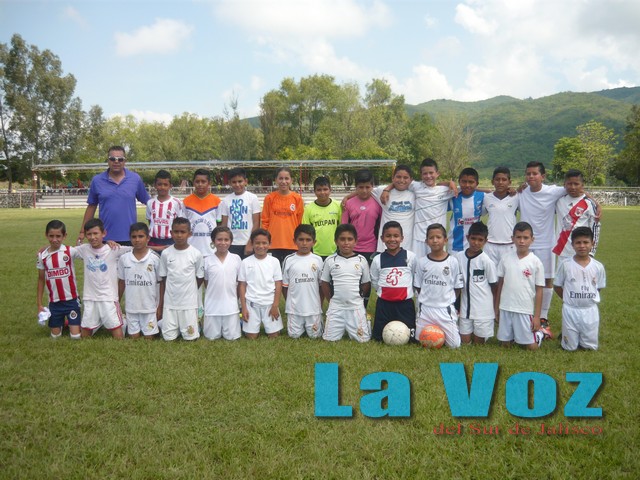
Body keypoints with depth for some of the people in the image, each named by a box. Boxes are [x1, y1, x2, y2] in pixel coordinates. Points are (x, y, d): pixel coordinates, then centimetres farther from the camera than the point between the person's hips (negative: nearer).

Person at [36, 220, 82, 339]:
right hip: (54, 302, 3)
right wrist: (39, 304, 6)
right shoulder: (42, 255, -2)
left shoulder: (70, 251, -11)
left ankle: (69, 321, 32)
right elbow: (41, 279, 6)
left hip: (71, 299, -2)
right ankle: (62, 322, 42)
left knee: (76, 336, -1)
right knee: (55, 336, 9)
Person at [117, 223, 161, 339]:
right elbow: (121, 283, 8)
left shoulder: (154, 259, -9)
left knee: (149, 337, 5)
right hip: (131, 307, 2)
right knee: (134, 337, 11)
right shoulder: (124, 259, -2)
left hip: (149, 307, -2)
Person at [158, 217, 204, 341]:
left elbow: (200, 277, 4)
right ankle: (177, 325, 32)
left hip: (189, 302, -2)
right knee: (169, 337, 4)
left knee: (190, 336, 2)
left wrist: (189, 290, 3)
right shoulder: (166, 253, -2)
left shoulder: (196, 254, -8)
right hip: (170, 302, 2)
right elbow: (163, 278, 6)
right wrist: (161, 301, 7)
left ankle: (195, 322, 31)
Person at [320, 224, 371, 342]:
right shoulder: (330, 260, -2)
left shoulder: (361, 260, -1)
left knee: (363, 339, -2)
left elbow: (366, 283, 8)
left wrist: (358, 297, 8)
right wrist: (331, 300, 7)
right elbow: (324, 283, 7)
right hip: (336, 307, 0)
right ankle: (342, 327, 29)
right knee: (330, 338, -2)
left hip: (356, 307, 0)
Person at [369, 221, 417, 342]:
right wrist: (384, 291, 4)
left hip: (405, 303, -1)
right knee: (379, 337, 6)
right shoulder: (377, 259, 0)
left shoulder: (410, 257, -3)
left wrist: (407, 290, 5)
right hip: (384, 303, 1)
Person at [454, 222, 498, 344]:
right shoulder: (459, 257, 0)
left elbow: (494, 286, -3)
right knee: (465, 342, 8)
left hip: (483, 309, -3)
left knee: (479, 342, 5)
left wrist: (496, 309, 1)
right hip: (465, 308, 3)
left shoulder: (487, 261, -11)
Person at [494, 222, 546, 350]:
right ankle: (515, 335, 40)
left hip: (525, 310, -2)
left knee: (531, 346, 3)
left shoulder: (536, 262, -7)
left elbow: (539, 291, -4)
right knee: (505, 343, 11)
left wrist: (537, 316, -5)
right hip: (505, 308, 3)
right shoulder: (506, 259, 0)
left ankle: (539, 334, 32)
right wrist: (496, 308, 8)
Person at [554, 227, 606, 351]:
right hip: (570, 310, -2)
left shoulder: (598, 266, -4)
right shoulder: (566, 265, -9)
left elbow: (599, 288, 9)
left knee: (591, 346, 8)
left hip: (590, 311, 2)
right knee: (570, 347, 6)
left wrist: (590, 299, 3)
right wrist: (568, 299, 0)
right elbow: (557, 286, 2)